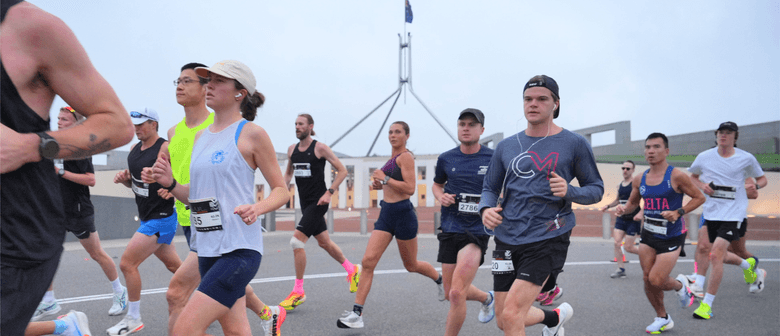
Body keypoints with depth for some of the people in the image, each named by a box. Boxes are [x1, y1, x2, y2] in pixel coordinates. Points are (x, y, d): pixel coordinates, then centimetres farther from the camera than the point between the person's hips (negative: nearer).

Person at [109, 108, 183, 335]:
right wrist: (124, 178, -1)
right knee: (174, 265, 17)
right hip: (147, 218, 9)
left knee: (127, 263, -8)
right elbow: (134, 182, 21)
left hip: (161, 218, -9)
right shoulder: (134, 150, 9)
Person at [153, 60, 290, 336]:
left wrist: (256, 208, -22)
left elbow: (281, 190, -3)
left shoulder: (251, 133, -5)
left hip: (238, 250, -7)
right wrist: (170, 184, 2)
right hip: (207, 248, 7)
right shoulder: (201, 136, 14)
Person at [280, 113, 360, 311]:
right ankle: (352, 270, 39)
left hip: (318, 202, -7)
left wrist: (329, 192, -16)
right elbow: (288, 172, 23)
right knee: (324, 243, 16)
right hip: (305, 203, 7)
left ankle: (298, 292, -4)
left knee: (297, 242, -15)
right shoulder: (292, 150, 8)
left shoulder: (320, 148, -10)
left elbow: (342, 171, -7)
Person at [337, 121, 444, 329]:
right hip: (386, 214, 7)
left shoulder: (405, 156, -11)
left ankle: (441, 280, 42)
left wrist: (385, 179, -19)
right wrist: (380, 185, 10)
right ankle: (357, 314, -8)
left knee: (411, 265, 12)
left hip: (403, 214, -7)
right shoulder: (393, 158, 14)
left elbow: (410, 188, -20)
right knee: (368, 261, -7)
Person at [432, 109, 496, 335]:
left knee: (456, 294, -17)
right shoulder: (446, 159, 3)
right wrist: (440, 196, -2)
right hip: (450, 230, 4)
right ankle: (486, 298, 46)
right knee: (450, 293, 14)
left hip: (477, 232, -4)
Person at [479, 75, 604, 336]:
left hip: (548, 238, -5)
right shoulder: (506, 146, 10)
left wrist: (570, 191, -18)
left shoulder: (574, 144, 0)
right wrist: (486, 209, -7)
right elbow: (490, 188, 16)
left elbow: (596, 189, 4)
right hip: (507, 239, 5)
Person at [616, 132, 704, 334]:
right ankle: (663, 319, 27)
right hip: (648, 234, 5)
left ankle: (680, 285, 25)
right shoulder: (639, 180, 3)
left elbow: (699, 197, -6)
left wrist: (679, 213, -19)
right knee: (647, 279, 6)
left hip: (672, 236, -5)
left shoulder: (676, 176, -12)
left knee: (656, 281, -11)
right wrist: (623, 209, -8)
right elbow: (632, 203, 15)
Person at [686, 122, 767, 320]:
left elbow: (762, 178, 11)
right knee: (720, 256, 17)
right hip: (710, 212, 4)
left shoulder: (746, 158, -3)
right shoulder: (704, 157, 1)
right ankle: (747, 264, 53)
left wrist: (756, 185, -12)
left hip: (733, 213, -4)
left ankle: (707, 304, -7)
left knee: (716, 255, -16)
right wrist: (701, 185, -4)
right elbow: (693, 176, 17)